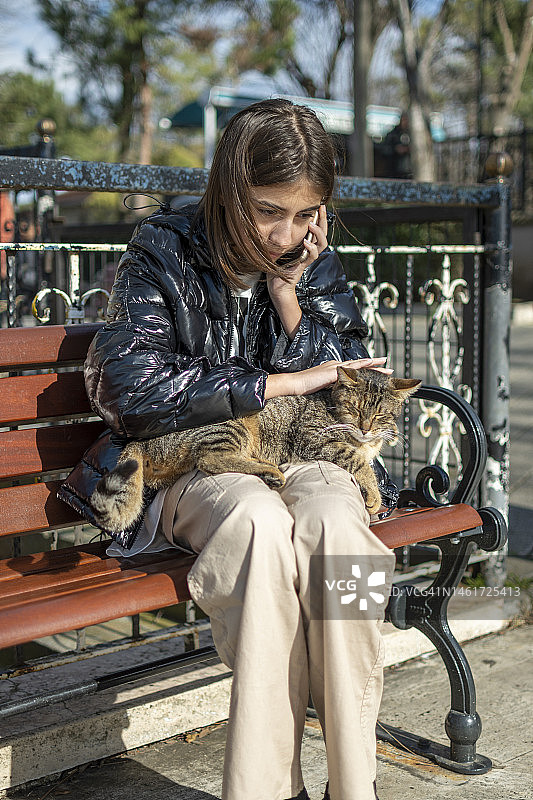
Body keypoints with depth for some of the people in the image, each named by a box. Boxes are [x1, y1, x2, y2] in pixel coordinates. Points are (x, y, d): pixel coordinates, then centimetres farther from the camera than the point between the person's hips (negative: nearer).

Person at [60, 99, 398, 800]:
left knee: (334, 518, -34)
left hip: (301, 458, 3)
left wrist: (288, 291, -8)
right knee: (262, 519, -37)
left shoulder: (318, 267, 8)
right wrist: (280, 384, -14)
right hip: (189, 467, -2)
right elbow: (132, 388, -15)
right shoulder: (163, 255, -2)